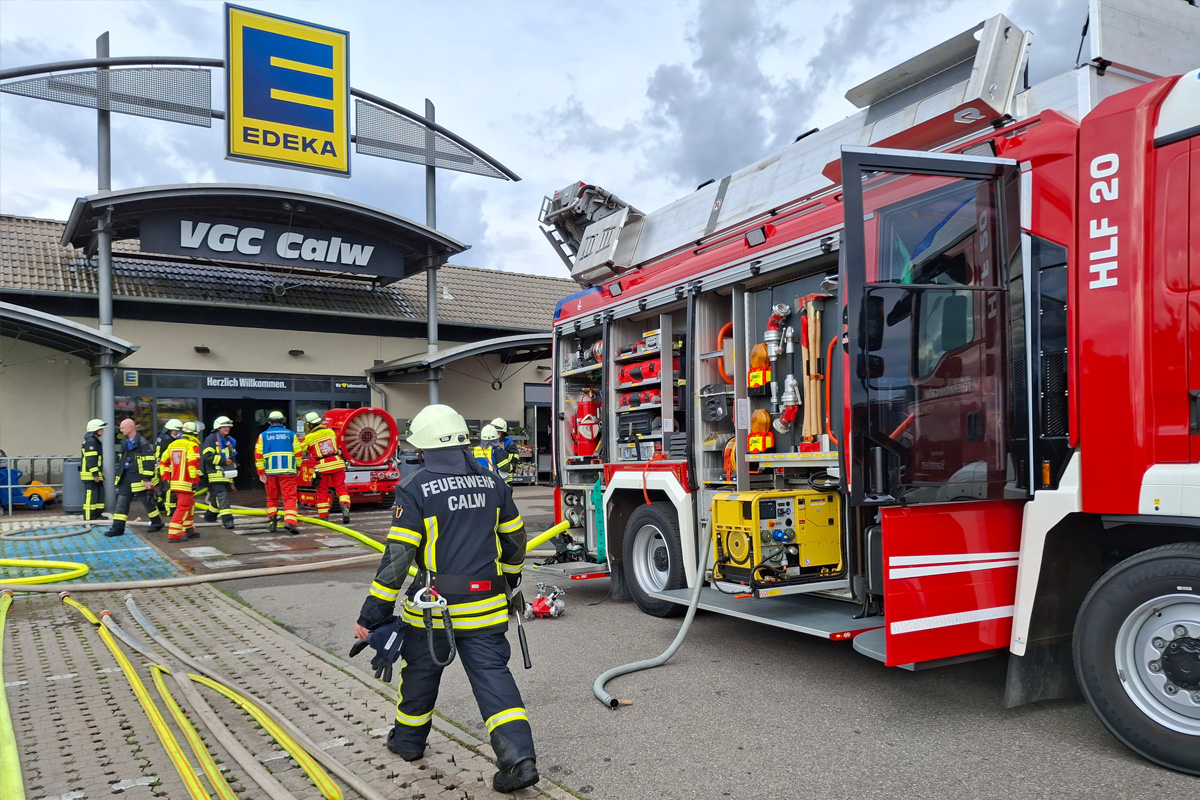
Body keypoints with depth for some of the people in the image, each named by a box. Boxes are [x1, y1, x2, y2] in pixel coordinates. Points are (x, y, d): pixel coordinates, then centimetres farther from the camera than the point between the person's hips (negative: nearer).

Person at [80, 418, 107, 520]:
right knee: (91, 496, -9)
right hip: (89, 474, -11)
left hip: (96, 474, 11)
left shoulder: (96, 441, 19)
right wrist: (95, 474, -22)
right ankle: (88, 518, -8)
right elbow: (90, 459, -20)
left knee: (100, 493, 15)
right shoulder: (90, 441, -14)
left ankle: (98, 514, 23)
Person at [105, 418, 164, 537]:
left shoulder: (143, 442, -15)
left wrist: (147, 479, -19)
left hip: (139, 477, -8)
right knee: (121, 502, 2)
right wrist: (120, 476, 22)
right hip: (126, 477, 8)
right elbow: (121, 460, 22)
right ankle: (118, 528, 4)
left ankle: (157, 523, 20)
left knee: (147, 501, 4)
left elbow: (148, 462, -17)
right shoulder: (125, 443, 12)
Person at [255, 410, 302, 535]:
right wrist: (296, 468, 16)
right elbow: (298, 453, 3)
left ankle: (272, 520, 19)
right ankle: (290, 521, -21)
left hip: (270, 472, 2)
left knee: (272, 497, 18)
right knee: (289, 497, -5)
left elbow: (258, 455, 0)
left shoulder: (263, 435, 6)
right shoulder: (291, 434, 4)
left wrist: (261, 473, 3)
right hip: (288, 471, -2)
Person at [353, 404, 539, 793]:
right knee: (493, 674, 3)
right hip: (484, 606, 3)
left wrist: (372, 614, -9)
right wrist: (509, 578, 30)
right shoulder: (492, 483, 3)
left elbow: (397, 556, -15)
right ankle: (519, 757, -8)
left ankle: (408, 739, 40)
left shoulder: (415, 489, -12)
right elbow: (514, 539, 12)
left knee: (420, 672, 19)